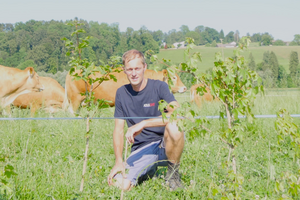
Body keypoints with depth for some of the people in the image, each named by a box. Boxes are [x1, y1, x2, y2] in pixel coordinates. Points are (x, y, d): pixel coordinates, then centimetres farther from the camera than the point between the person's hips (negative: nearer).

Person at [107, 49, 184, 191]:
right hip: (140, 150, 3)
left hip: (165, 146, -3)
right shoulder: (121, 93, 6)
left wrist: (143, 124, -27)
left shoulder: (159, 87, -6)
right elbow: (118, 130, 6)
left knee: (174, 127, -37)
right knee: (120, 184, -21)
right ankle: (149, 170, 14)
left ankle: (173, 173, -10)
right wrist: (118, 162, -8)